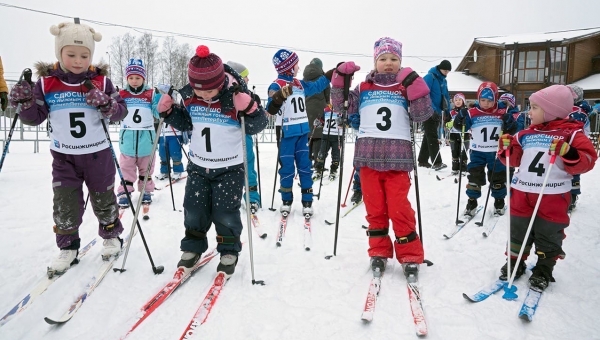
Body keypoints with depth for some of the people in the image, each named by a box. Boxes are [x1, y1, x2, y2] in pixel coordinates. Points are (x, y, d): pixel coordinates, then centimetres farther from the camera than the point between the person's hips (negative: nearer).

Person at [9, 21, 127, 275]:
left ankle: (111, 235, 34)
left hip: (98, 154, -1)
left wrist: (106, 105, -29)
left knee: (103, 200, 14)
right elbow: (35, 117, -1)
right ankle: (68, 247, 23)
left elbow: (121, 112, -9)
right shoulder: (47, 82, -5)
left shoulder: (101, 81, -8)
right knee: (65, 204, 6)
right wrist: (25, 103, -21)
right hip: (64, 156, 1)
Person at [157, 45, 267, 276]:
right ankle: (192, 248, 29)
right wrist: (168, 111, -5)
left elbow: (258, 126, -18)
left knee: (225, 213, -1)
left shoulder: (237, 96, -20)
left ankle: (229, 252, 20)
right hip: (198, 166, 4)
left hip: (230, 168, -4)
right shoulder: (189, 96, -6)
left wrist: (249, 109, -36)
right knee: (193, 211, 8)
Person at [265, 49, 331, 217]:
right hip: (287, 133, -6)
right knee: (287, 167, 2)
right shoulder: (276, 86, -9)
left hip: (303, 132, 6)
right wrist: (280, 96, -37)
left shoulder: (300, 84, 12)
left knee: (305, 166, 7)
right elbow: (271, 109, -19)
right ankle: (286, 200, 18)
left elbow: (317, 86, 27)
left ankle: (307, 201, 14)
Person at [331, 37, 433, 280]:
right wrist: (340, 78, 0)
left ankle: (410, 256, 12)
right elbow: (340, 107, 10)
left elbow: (422, 116, -3)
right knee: (374, 208, 8)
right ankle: (379, 252, 22)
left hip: (397, 156, -2)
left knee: (399, 208, -3)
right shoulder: (363, 89, 12)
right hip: (368, 155, 2)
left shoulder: (406, 87, 7)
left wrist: (415, 85, -13)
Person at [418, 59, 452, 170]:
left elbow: (446, 97, 21)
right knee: (432, 137, -11)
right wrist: (432, 110, -25)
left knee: (429, 136, 12)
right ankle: (436, 162, -12)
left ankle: (423, 160, 19)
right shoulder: (429, 77, -11)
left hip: (437, 113, 8)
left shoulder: (443, 80, 14)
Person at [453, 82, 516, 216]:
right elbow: (460, 126, -6)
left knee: (498, 177, 13)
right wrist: (460, 117, -25)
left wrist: (509, 122, -18)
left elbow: (511, 131, 3)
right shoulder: (472, 113, -6)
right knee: (474, 176, 5)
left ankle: (499, 201, 30)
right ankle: (472, 202, 17)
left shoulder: (502, 114, -2)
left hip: (496, 152, 1)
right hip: (477, 152, -1)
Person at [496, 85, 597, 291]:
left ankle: (543, 271, 26)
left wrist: (570, 154, -29)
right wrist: (507, 148, -2)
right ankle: (515, 263, 30)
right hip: (522, 193, 4)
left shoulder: (571, 133, -5)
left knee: (548, 236, 9)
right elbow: (515, 159, 16)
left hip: (553, 196, -4)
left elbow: (586, 161, -12)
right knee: (518, 232, 14)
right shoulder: (526, 134, 9)